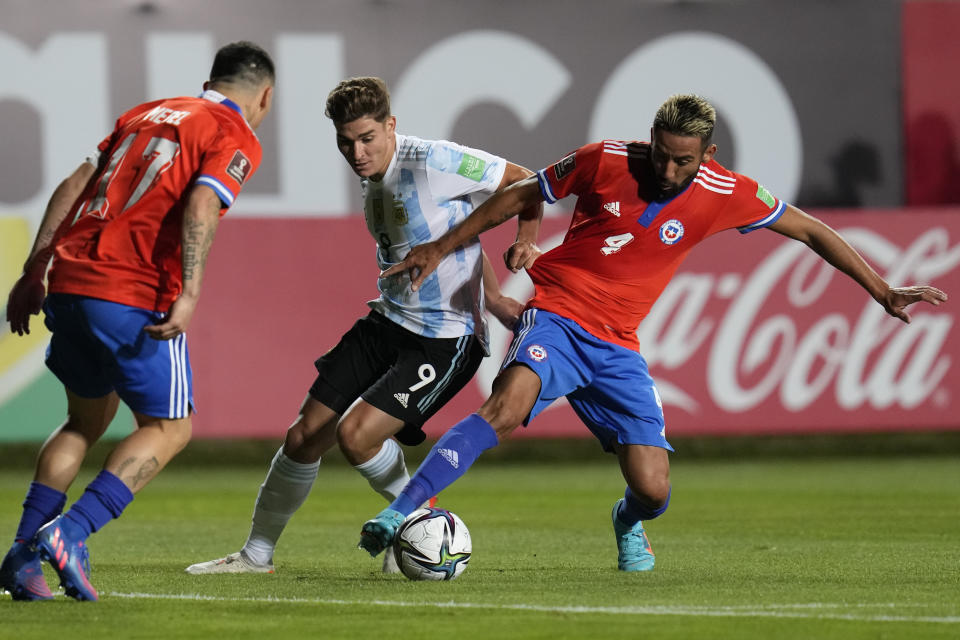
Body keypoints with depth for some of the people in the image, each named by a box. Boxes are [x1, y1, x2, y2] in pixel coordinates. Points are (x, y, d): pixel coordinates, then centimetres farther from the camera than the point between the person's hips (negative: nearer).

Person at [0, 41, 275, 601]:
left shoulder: (147, 114, 23)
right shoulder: (237, 139, 2)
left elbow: (72, 187, 19)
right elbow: (201, 206, -16)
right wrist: (190, 293, -24)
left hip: (69, 282, 7)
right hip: (134, 298, -7)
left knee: (89, 419, 22)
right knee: (170, 428, 7)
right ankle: (71, 533, -12)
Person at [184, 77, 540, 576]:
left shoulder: (431, 162, -17)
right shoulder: (371, 179, 8)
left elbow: (523, 182, -8)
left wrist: (527, 240, -23)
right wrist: (491, 296, 9)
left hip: (445, 341, -8)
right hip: (386, 323, 8)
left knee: (356, 434, -21)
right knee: (304, 436, 3)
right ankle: (256, 555, 20)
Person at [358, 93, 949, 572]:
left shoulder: (724, 195, -4)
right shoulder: (604, 161, -8)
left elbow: (809, 230, 9)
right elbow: (519, 197, 6)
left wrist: (881, 291, 9)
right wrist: (441, 248, 8)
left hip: (617, 346, 3)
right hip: (556, 314, -3)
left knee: (653, 491, -6)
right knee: (508, 406, -35)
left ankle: (629, 524, 33)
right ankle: (399, 516, -36)